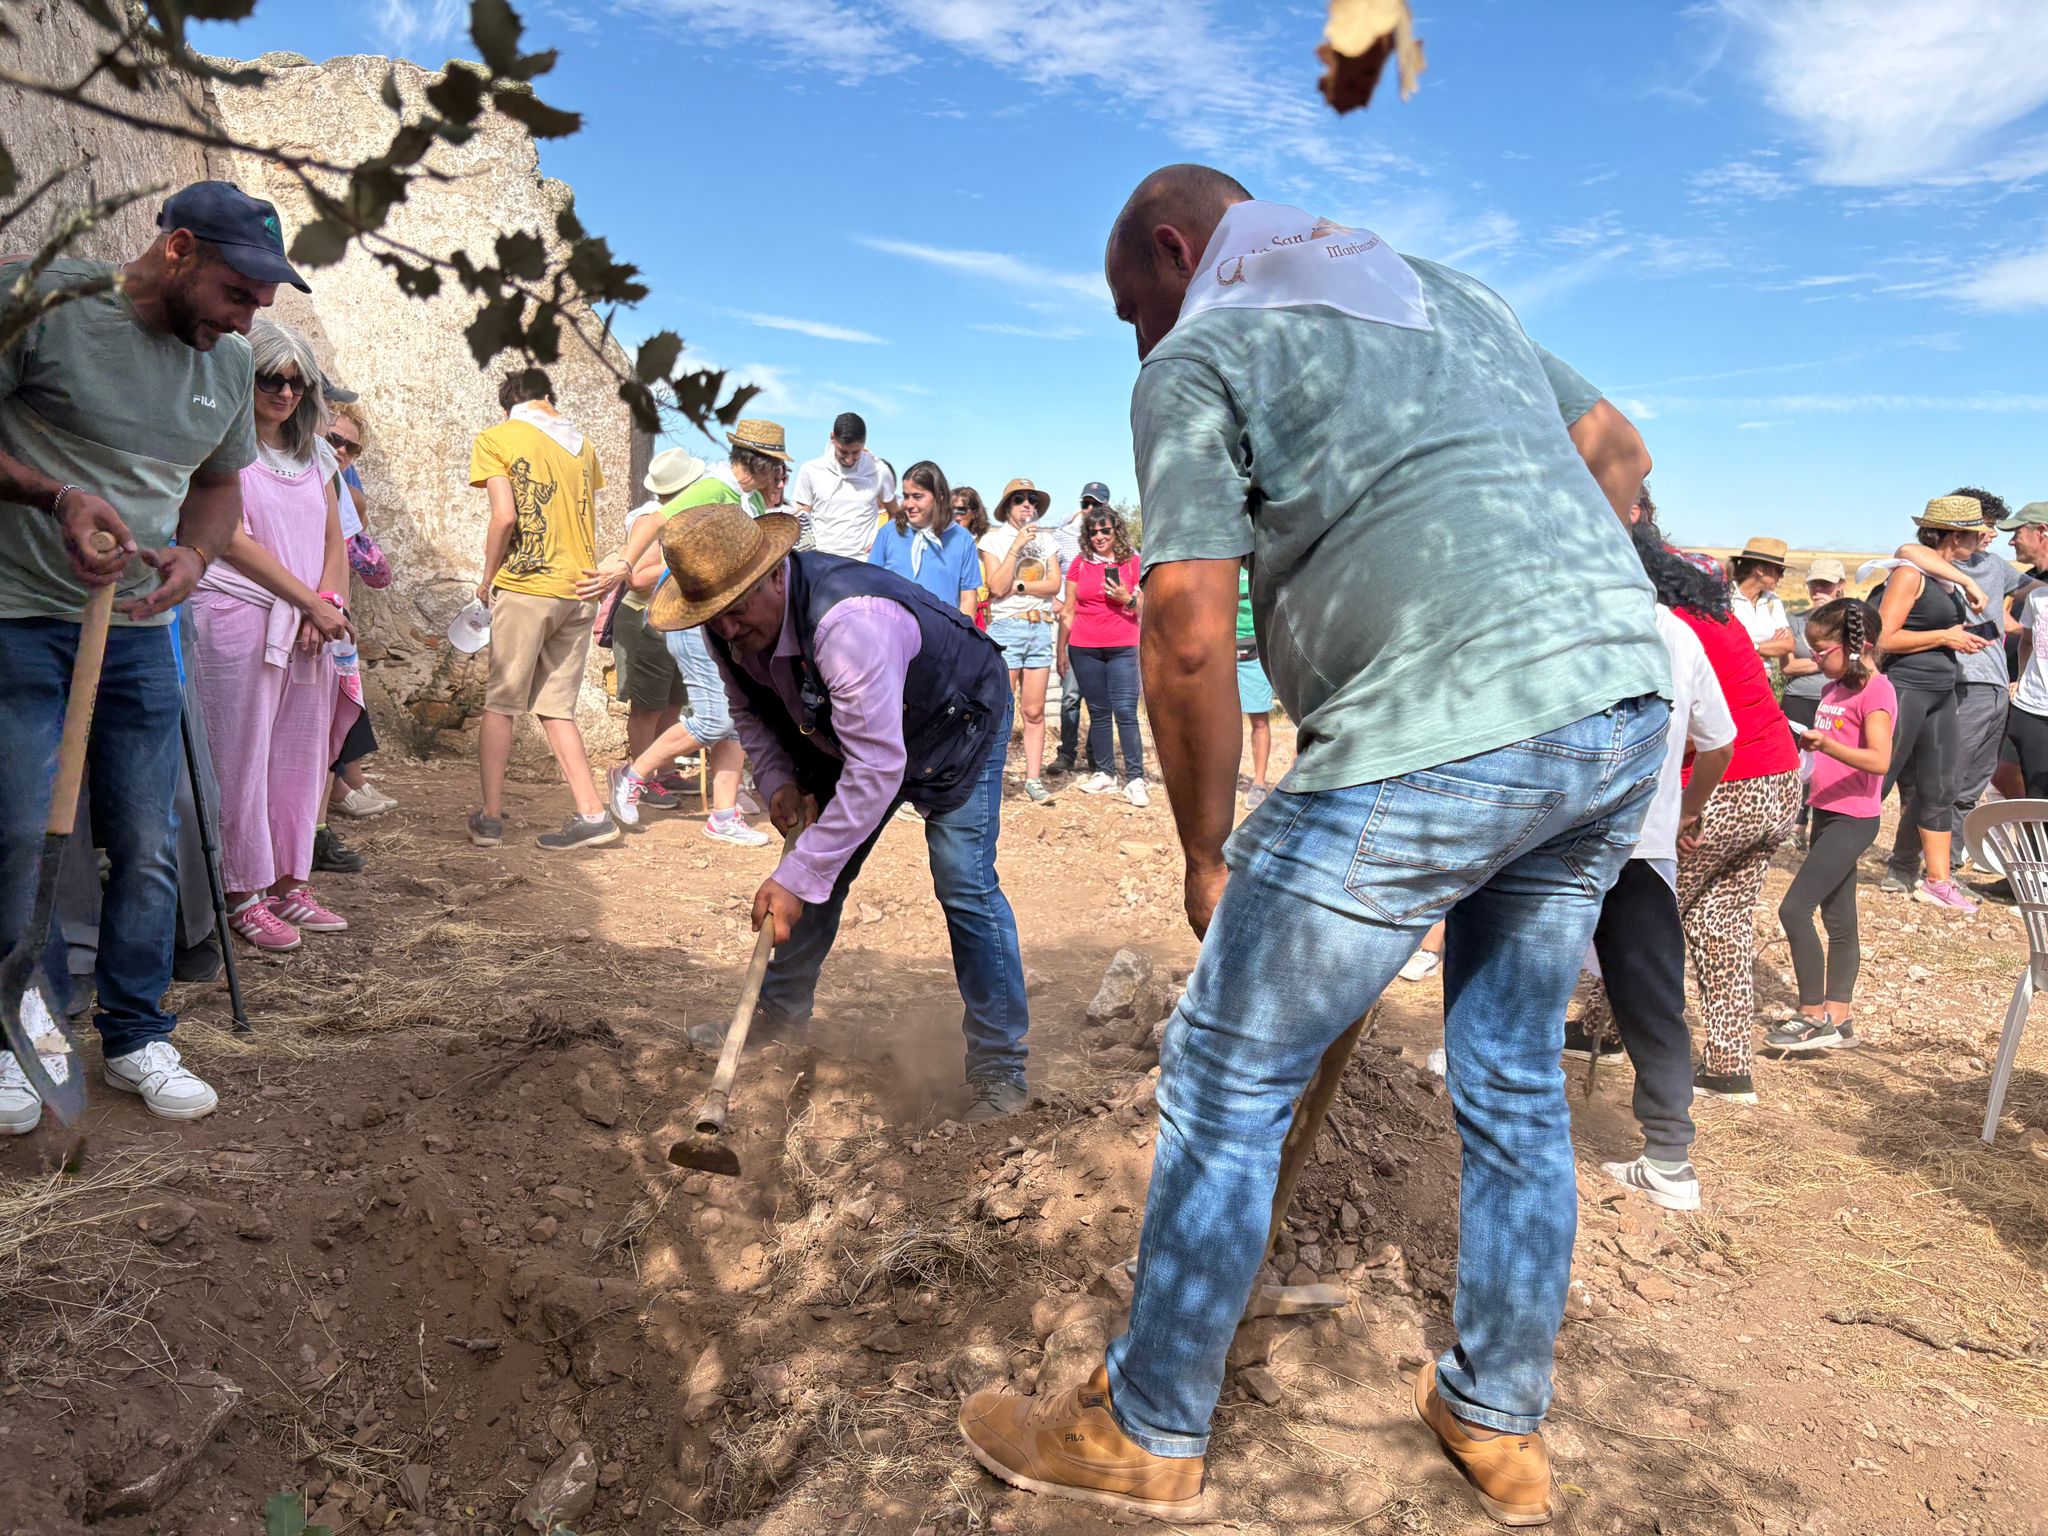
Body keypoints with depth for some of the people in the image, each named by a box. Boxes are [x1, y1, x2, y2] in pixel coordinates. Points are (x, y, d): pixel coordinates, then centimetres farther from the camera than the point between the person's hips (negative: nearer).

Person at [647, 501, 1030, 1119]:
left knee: (965, 883, -16)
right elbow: (748, 711, 6)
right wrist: (778, 782, -12)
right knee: (817, 868, 8)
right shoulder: (728, 629, -16)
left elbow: (877, 768, -43)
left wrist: (796, 879, -40)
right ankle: (780, 1011, 27)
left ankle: (999, 1066, -7)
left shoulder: (847, 621, -43)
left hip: (955, 725, -7)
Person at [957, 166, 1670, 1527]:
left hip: (1443, 738, -8)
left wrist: (1206, 852, 4)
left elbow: (1190, 638, -7)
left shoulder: (1200, 355, 3)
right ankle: (1500, 1421, 36)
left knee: (1230, 1081, 5)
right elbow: (1620, 450, 29)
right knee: (1517, 1078, 21)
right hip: (1629, 700, 9)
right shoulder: (1449, 288, 26)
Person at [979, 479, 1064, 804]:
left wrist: (1018, 586, -8)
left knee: (1034, 711, 3)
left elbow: (1054, 583, 4)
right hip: (1006, 627, -4)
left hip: (1041, 628, 4)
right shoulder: (994, 539, 4)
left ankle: (1034, 779, 6)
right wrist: (1017, 546, -11)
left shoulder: (1045, 540, 16)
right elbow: (997, 586, -9)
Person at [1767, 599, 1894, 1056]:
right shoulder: (1834, 688, 13)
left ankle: (1813, 1016, -5)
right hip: (1827, 813, 9)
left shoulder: (1876, 690, -13)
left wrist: (1826, 744, -35)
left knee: (1794, 909, -13)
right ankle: (1836, 1019, 18)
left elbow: (1879, 760, -23)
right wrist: (1801, 741, 5)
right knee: (1838, 919, 12)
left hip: (1852, 818, -9)